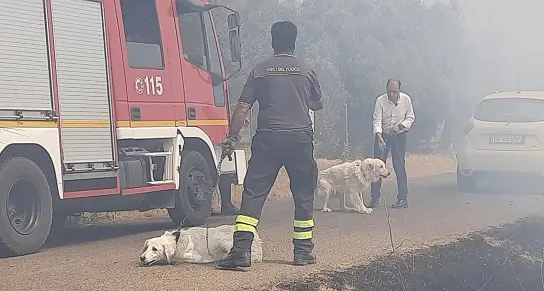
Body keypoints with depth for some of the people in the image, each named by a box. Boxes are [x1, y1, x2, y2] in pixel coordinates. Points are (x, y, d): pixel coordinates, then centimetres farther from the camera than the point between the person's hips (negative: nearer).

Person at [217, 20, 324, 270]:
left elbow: (242, 108, -2)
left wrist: (232, 137, 4)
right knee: (303, 195, 12)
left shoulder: (260, 71, 4)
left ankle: (241, 250, -14)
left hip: (267, 139, -1)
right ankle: (303, 251, 15)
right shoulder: (306, 71, 8)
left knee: (253, 193, -3)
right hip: (300, 137, 1)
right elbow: (318, 105, 24)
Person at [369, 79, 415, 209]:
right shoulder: (380, 100, -14)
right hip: (382, 135, 0)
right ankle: (375, 198, 5)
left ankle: (403, 198, 1)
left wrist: (399, 126, -19)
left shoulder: (406, 99, -10)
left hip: (399, 136, 0)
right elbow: (377, 120, -19)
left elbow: (411, 118, -1)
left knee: (399, 166, -4)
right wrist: (379, 136, -34)